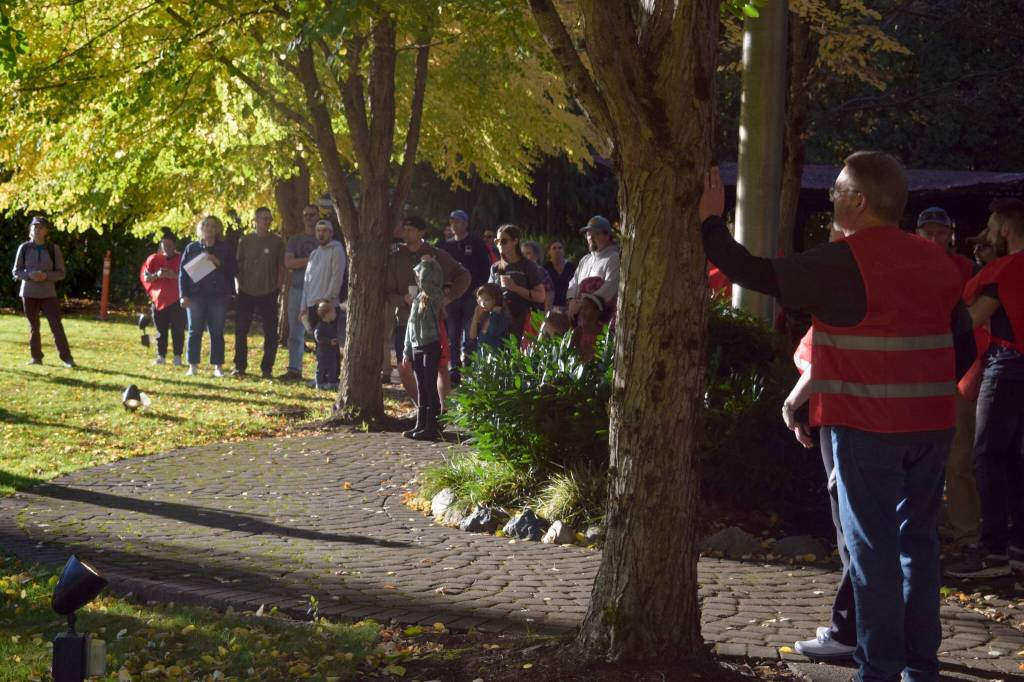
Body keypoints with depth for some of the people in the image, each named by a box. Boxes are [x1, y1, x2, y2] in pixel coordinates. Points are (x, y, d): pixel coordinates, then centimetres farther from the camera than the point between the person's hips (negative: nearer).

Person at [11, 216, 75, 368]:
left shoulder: (53, 249, -2)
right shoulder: (24, 248, 1)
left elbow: (61, 273, 0)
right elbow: (16, 271, 4)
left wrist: (46, 275, -18)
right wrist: (29, 275, -15)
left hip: (48, 294, -1)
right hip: (29, 294, 1)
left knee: (57, 326, -8)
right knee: (33, 327, 7)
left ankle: (66, 358, -7)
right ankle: (36, 357, 16)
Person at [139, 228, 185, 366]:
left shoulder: (181, 260, 4)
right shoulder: (154, 259, 9)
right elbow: (145, 277, 5)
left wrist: (175, 276, -17)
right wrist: (157, 275, -15)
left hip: (176, 300, -2)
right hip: (159, 300, 2)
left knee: (177, 329, -4)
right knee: (161, 330, 5)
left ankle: (177, 356, 2)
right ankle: (161, 356, 10)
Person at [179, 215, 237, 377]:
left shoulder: (225, 249, 7)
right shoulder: (192, 248, 8)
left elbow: (234, 270, 1)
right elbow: (183, 272, 7)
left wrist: (218, 262, -15)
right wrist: (184, 295, -2)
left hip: (219, 296, 0)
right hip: (196, 296, 0)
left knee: (217, 332, 2)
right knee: (195, 331, 2)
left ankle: (217, 366, 7)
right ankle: (193, 366, 7)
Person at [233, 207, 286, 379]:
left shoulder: (277, 242, 2)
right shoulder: (245, 241, 4)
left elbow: (281, 267, 5)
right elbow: (238, 265, 8)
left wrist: (278, 288, -1)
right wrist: (239, 285, 1)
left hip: (268, 293, -1)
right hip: (246, 292, 1)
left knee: (270, 333, 1)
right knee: (241, 331, 3)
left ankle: (267, 368, 9)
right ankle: (240, 366, 13)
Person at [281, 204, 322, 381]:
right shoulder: (294, 240, 13)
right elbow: (288, 263, -1)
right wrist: (311, 259, -10)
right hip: (297, 289, 2)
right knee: (295, 332, 2)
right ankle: (294, 369, 4)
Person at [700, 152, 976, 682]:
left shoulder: (844, 261, -11)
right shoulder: (934, 259, 9)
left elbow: (755, 274, -10)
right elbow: (964, 345, 13)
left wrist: (711, 223, 1)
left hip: (868, 424, -6)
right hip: (932, 422, 6)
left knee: (873, 547, 0)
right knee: (918, 539, 14)